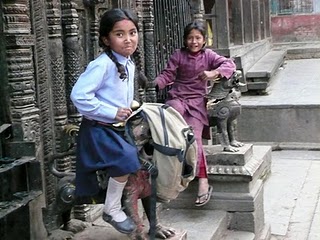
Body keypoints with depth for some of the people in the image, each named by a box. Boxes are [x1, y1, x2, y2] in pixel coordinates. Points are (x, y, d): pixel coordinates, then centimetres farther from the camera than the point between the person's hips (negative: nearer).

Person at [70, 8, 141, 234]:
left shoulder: (130, 64, 6)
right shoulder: (103, 64, -22)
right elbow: (79, 95, -28)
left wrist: (129, 108, 2)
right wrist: (112, 113, -24)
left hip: (118, 128, 9)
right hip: (98, 129, -9)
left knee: (138, 159, 12)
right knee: (126, 161, -22)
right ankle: (112, 209, -1)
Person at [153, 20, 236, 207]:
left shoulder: (208, 55, 5)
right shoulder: (178, 55, 6)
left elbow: (230, 64, -6)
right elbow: (168, 75, 1)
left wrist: (213, 73, -24)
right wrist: (155, 83, -18)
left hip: (197, 101, -1)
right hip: (177, 97, 1)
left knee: (194, 136, -17)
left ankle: (203, 182, -16)